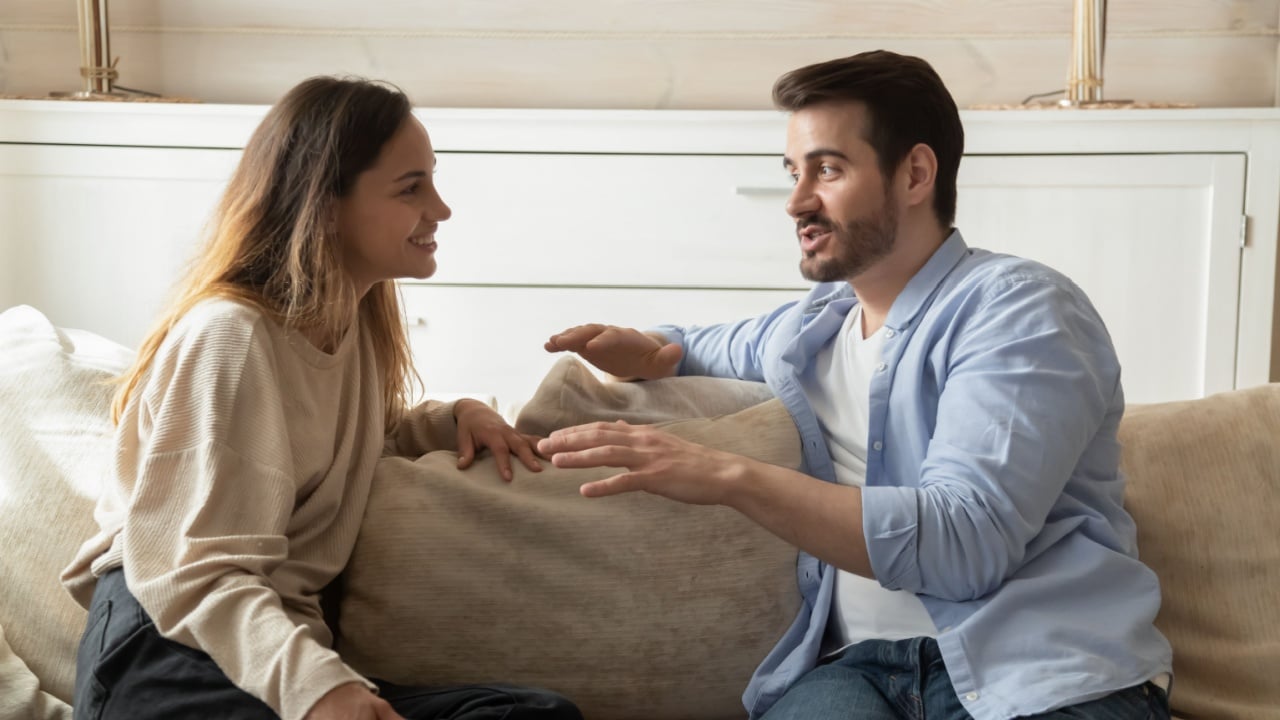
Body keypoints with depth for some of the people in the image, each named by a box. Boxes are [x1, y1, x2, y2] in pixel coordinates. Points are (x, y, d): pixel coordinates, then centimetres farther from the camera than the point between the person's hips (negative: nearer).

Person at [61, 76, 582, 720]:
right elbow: (198, 574, -22)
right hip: (169, 646, -8)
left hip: (278, 640, 8)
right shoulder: (230, 335, -16)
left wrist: (456, 417, 10)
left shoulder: (358, 317, 11)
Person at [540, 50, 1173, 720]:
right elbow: (699, 346, 40)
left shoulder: (1018, 307, -4)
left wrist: (734, 477, -21)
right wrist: (649, 350, 14)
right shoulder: (806, 330, 16)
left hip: (1034, 666, -2)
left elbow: (968, 541, -17)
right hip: (858, 662, 3)